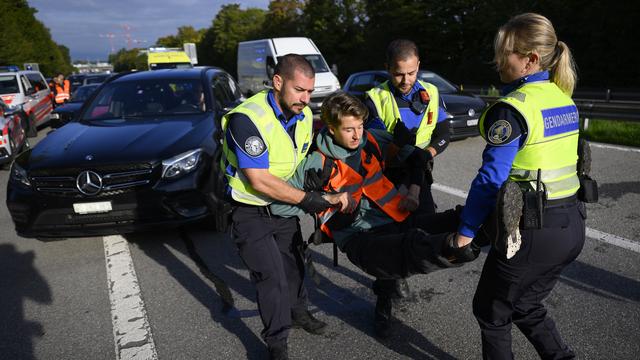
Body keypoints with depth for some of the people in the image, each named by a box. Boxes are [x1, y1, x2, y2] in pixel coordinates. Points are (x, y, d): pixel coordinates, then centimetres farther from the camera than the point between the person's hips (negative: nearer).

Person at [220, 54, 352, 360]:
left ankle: (297, 311, 45)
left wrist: (328, 195, -8)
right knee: (271, 275, -6)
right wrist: (310, 200, -26)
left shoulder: (304, 115, -5)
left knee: (293, 261, 20)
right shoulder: (247, 119, -29)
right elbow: (259, 181, -30)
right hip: (250, 212, -7)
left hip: (283, 204, 7)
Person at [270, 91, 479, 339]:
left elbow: (416, 156, 26)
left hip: (395, 218, 6)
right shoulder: (317, 164, -2)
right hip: (357, 235, -5)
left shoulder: (374, 141, 11)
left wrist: (413, 191, 13)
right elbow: (279, 204, -3)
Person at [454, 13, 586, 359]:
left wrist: (466, 229, -10)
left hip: (533, 231, -8)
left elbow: (491, 177, -20)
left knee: (491, 311, 15)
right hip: (571, 225, 8)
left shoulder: (512, 107, -18)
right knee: (525, 305, 27)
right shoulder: (564, 99, 7)